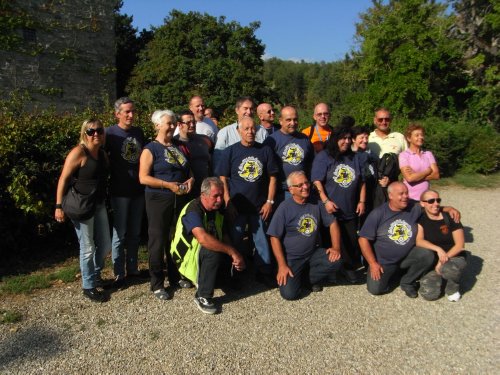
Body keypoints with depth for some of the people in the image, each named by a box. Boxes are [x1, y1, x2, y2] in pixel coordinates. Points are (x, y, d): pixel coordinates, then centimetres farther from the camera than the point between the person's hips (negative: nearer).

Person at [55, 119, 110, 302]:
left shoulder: (102, 153, 7)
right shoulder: (78, 152, -14)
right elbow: (63, 179, -15)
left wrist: (103, 199, 14)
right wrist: (59, 206, -17)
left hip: (99, 205, 7)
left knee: (105, 245, 13)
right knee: (88, 248, 3)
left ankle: (94, 274, 39)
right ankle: (88, 287, 20)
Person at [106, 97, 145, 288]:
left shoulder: (139, 132, 8)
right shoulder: (110, 133, -7)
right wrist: (115, 174, -7)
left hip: (138, 189, 5)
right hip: (120, 191, -4)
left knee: (135, 232, 13)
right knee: (120, 233, 4)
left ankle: (132, 268, 27)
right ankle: (119, 274, 14)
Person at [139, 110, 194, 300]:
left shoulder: (179, 146, 12)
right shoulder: (150, 149, -7)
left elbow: (188, 169, 21)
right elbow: (143, 178, -15)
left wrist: (190, 180, -2)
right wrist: (169, 185, -21)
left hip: (180, 199, 6)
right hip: (159, 200, -6)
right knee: (158, 241, 1)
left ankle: (175, 277, 30)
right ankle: (157, 284, 13)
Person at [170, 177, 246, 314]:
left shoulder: (218, 209, 2)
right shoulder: (193, 210, -24)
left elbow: (224, 237, 4)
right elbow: (203, 238, -40)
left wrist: (236, 256, -14)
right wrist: (232, 251, -37)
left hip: (207, 255, 8)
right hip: (188, 257, -8)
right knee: (213, 251, -35)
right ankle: (203, 296, -22)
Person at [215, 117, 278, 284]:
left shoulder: (265, 150, 2)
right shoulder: (230, 151, -2)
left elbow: (272, 177, 5)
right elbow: (222, 178, -2)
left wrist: (269, 201, -1)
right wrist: (228, 202, -9)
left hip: (259, 207, 1)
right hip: (237, 207, -1)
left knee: (262, 241, 9)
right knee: (234, 241, 8)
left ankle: (264, 274, 24)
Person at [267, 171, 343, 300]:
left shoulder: (316, 203, 1)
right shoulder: (285, 208, -13)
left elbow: (332, 223, 7)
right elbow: (275, 238, -12)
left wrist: (336, 247, -7)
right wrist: (282, 265, -17)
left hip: (314, 253, 4)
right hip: (292, 258, -4)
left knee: (336, 260, -23)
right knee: (289, 293, -20)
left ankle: (309, 276, 5)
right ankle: (298, 277, 16)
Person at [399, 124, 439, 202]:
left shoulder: (428, 154, 10)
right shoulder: (404, 155, -5)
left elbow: (436, 175, 0)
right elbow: (409, 178, -16)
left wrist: (416, 175, -11)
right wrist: (428, 171, -3)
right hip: (409, 198, -4)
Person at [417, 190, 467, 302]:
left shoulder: (450, 217, -7)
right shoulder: (420, 219, -3)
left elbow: (460, 244, -8)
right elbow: (419, 241, -15)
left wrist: (444, 259, -17)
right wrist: (438, 249, -29)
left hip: (454, 257, -1)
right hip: (432, 262, 1)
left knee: (448, 268, -38)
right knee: (429, 294, -20)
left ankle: (453, 288, -2)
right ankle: (440, 276, 14)